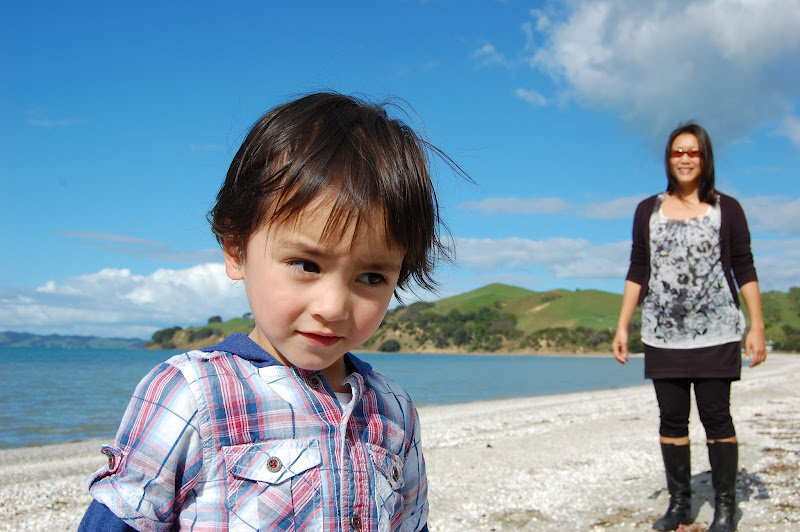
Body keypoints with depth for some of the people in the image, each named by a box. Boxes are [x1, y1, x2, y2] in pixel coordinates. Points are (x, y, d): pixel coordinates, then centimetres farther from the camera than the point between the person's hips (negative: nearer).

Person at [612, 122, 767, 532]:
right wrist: (622, 326, 5)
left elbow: (745, 271, 3)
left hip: (716, 333, -2)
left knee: (716, 416, 0)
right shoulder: (648, 211, 10)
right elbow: (637, 273, 10)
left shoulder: (726, 209, 4)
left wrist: (756, 326, -4)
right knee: (672, 418, 5)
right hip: (663, 335, 2)